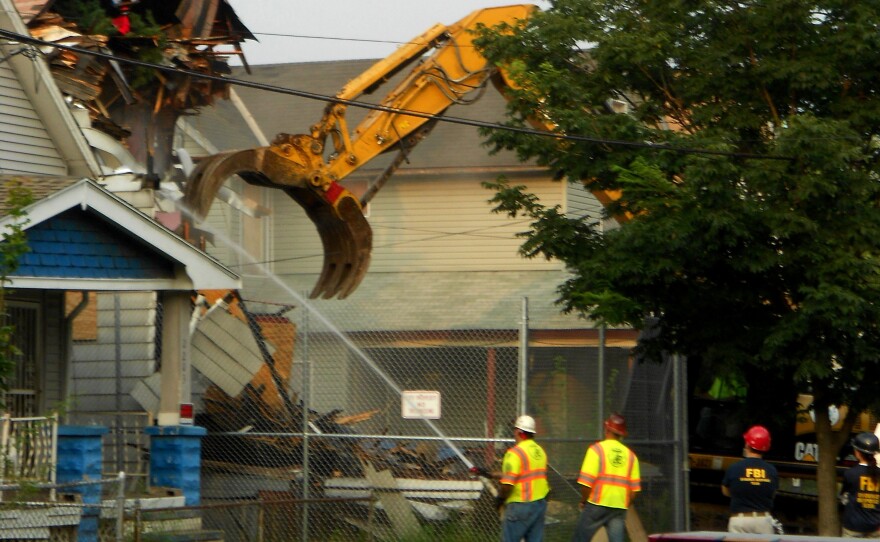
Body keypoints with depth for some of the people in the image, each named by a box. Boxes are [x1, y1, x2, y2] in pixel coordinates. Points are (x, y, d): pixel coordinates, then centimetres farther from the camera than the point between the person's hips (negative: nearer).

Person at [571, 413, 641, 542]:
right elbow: (634, 488, 6)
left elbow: (586, 481, -12)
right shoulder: (630, 455, 8)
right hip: (620, 507, 4)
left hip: (597, 504, -4)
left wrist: (583, 501, 3)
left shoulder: (597, 449, -6)